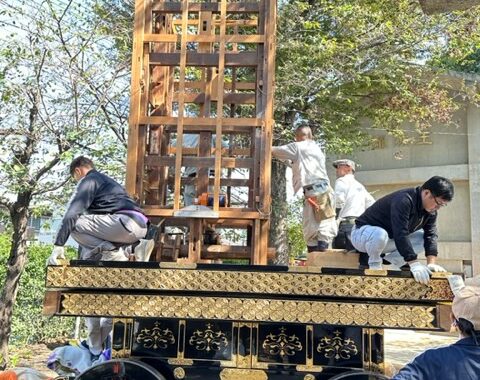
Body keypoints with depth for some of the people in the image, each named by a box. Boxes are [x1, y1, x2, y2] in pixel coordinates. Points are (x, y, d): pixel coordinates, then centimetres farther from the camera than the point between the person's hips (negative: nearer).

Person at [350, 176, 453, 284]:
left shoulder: (431, 211, -3)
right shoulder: (403, 201, -32)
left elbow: (430, 235, -7)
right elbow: (400, 235, -37)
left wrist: (431, 263, -19)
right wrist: (414, 264, -39)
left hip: (389, 239, 8)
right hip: (362, 233, -8)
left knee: (422, 237, -5)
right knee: (379, 234, -41)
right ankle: (374, 265, -12)